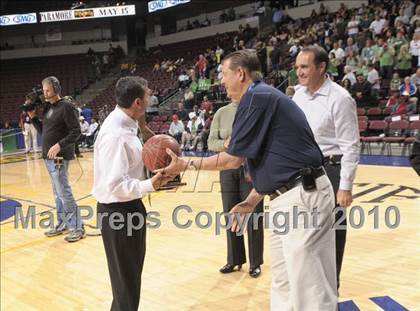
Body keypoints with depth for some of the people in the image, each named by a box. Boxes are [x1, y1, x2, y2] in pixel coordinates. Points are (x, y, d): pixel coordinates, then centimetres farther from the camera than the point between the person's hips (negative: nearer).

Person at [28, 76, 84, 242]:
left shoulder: (66, 107, -12)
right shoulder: (49, 108, 13)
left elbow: (76, 132, -18)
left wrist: (59, 145, -26)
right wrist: (33, 117, 7)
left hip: (59, 157, -8)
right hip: (48, 157, 9)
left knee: (64, 192, -8)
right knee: (58, 193, 14)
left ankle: (77, 227, 0)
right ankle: (63, 224, 24)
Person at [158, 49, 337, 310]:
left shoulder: (256, 97, -13)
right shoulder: (263, 96, 19)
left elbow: (233, 160, -12)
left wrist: (187, 165, 0)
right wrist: (252, 201, 17)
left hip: (302, 198, -11)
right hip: (288, 199, 11)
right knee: (283, 286, 19)